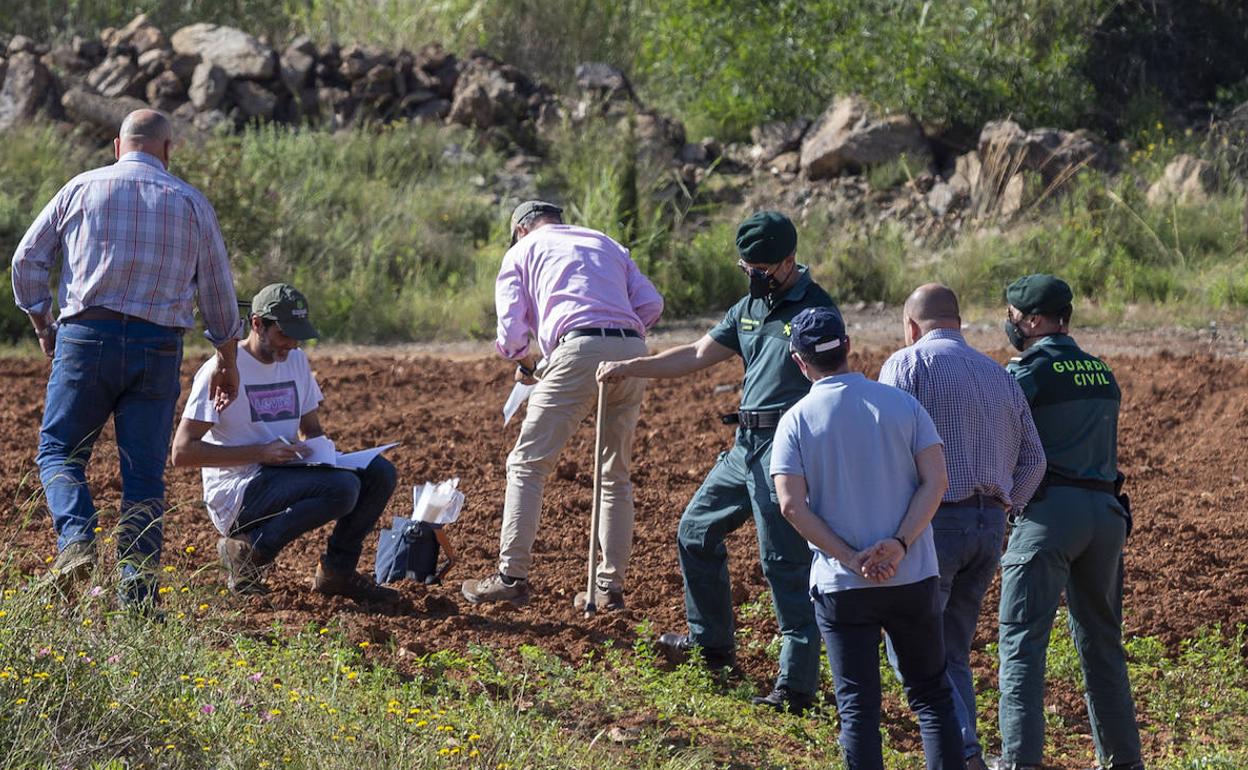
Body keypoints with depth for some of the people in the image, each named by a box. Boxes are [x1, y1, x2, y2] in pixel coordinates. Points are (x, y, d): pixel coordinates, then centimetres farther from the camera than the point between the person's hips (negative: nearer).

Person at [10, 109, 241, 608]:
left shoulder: (82, 189, 8)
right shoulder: (191, 203, 10)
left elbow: (27, 259, 7)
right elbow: (217, 288, 13)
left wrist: (42, 323, 19)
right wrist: (227, 360, 22)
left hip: (87, 336, -1)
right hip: (158, 344, 1)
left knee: (59, 450, 8)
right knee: (144, 471, 4)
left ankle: (76, 537, -18)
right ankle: (137, 591, 0)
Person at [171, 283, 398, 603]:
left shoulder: (296, 361, 13)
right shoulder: (223, 370, -11)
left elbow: (311, 429, 26)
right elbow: (182, 451, -16)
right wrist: (260, 452, -22)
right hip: (237, 494, -8)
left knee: (379, 471, -8)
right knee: (343, 486, -29)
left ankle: (338, 571, 3)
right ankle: (249, 551, -14)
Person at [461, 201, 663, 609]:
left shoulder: (522, 251, 19)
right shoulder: (607, 244, 29)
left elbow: (511, 327, 11)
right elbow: (651, 304, 16)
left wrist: (523, 364, 31)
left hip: (579, 349, -5)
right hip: (632, 351, 5)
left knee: (528, 464, 2)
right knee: (615, 475, 14)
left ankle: (512, 576, -4)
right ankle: (610, 586, 11)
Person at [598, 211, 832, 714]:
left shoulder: (815, 311, -11)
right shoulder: (750, 307, 15)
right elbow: (698, 355, 19)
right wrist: (630, 368, 13)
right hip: (745, 446, 9)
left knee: (785, 562, -10)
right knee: (696, 531, 18)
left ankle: (798, 686, -8)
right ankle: (713, 644, 32)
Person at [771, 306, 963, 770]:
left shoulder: (796, 421, -4)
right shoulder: (902, 404, 1)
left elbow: (792, 506, -12)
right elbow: (935, 480, -6)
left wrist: (851, 559, -11)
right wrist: (899, 546, -12)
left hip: (841, 587, -1)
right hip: (914, 577, 2)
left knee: (857, 707, 3)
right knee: (931, 696, 12)